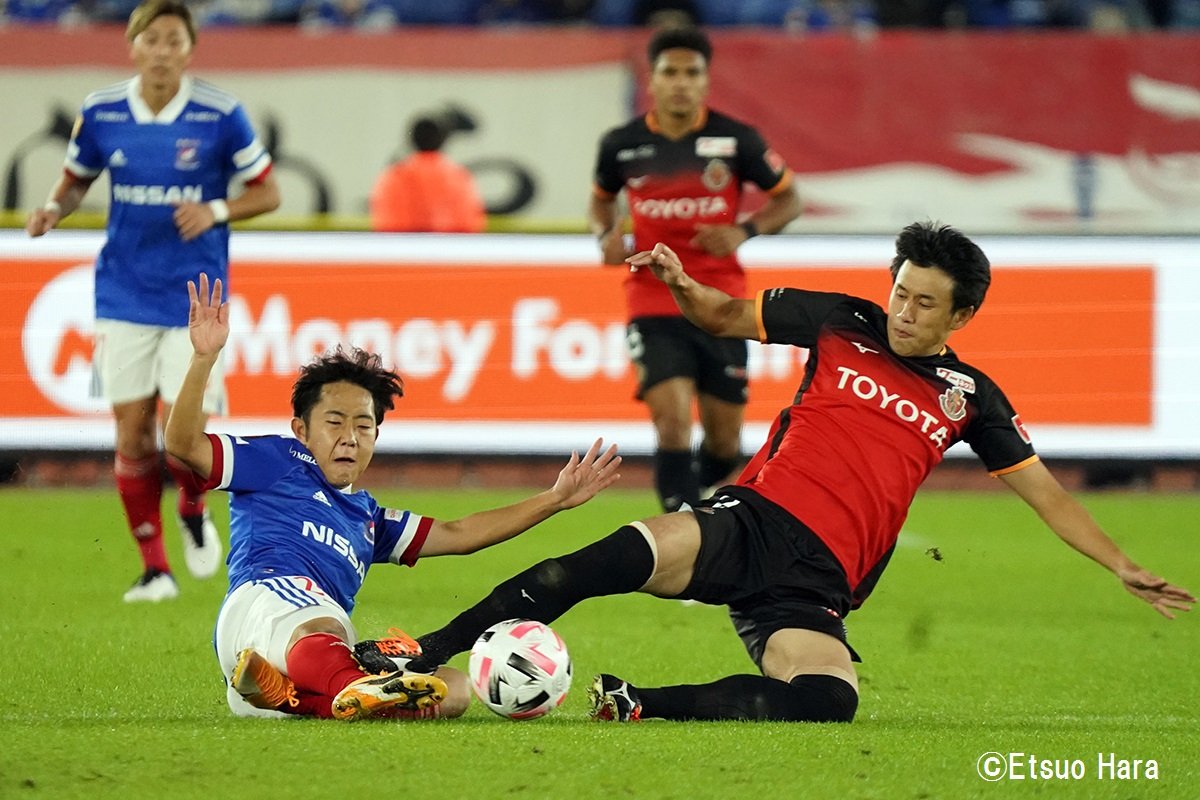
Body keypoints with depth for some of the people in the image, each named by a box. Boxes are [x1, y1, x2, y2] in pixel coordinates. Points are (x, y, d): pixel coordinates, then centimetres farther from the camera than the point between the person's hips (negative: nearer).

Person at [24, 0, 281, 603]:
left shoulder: (220, 115, -8)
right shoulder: (100, 113, -2)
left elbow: (267, 192, 0)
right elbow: (75, 180, 14)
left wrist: (216, 211, -18)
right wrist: (54, 208, -8)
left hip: (195, 298, -2)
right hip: (125, 297, 2)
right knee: (132, 434, 0)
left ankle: (194, 509, 25)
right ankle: (154, 569, 14)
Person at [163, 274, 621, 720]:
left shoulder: (366, 516, 39)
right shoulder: (276, 463, 20)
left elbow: (456, 535, 40)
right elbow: (184, 444, 7)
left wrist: (555, 499, 38)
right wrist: (204, 359, -8)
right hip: (264, 600, -6)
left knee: (454, 688, -18)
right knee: (322, 626, -41)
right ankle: (356, 690, -79)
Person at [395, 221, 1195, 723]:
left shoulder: (968, 398, 12)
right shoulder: (843, 324, 10)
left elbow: (1044, 490, 17)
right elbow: (729, 316, 18)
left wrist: (1124, 566, 10)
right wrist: (682, 286, -4)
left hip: (815, 584, 1)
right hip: (751, 524, -1)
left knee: (828, 703, -32)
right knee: (612, 559, -33)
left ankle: (642, 705, -23)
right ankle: (420, 656, -30)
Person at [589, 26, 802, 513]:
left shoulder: (735, 140, -5)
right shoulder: (622, 144, -1)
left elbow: (787, 199, 6)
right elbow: (602, 199, 20)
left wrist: (745, 231, -13)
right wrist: (606, 234, -2)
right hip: (653, 305, -1)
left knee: (724, 441, 7)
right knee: (672, 419, -20)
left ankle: (693, 491, 41)